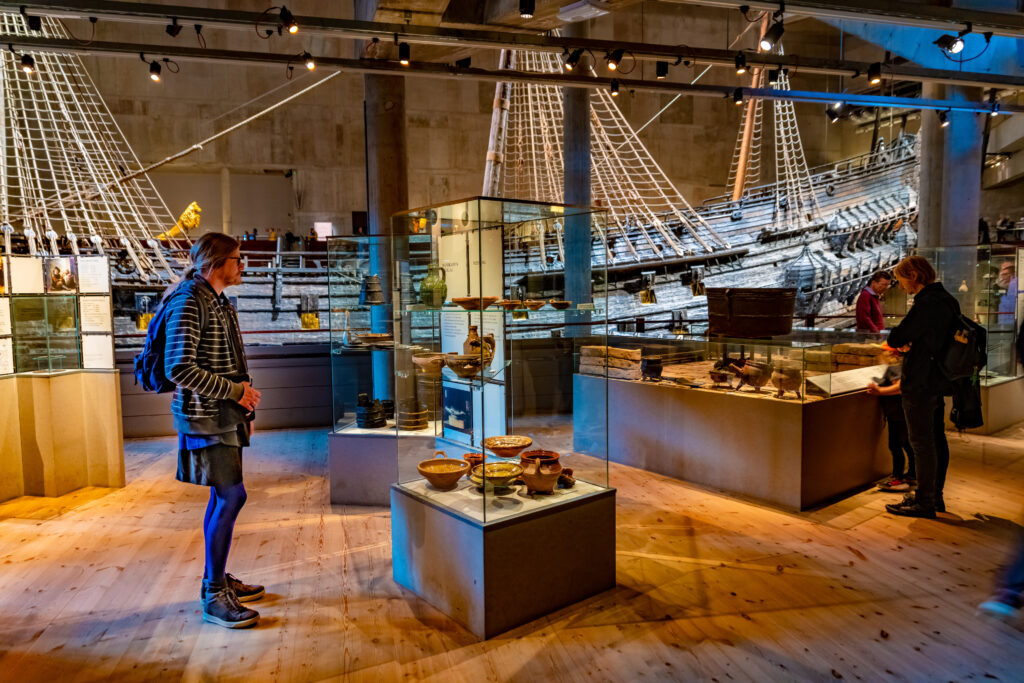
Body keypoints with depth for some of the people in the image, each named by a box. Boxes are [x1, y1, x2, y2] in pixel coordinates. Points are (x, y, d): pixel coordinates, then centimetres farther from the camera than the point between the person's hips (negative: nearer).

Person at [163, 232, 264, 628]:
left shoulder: (219, 302, 15)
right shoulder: (189, 302, -15)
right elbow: (179, 368, -24)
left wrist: (243, 404, 18)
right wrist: (234, 391, -18)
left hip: (225, 416, 10)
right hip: (204, 417, -10)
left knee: (223, 497, 14)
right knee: (232, 496, -10)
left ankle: (218, 578, 27)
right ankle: (213, 597, 0)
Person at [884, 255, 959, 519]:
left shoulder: (926, 304, -21)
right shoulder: (947, 300, 11)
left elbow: (894, 339, -21)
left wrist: (900, 343, 2)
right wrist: (909, 344, 7)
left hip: (920, 384, -10)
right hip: (939, 381, 10)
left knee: (922, 443, -3)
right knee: (937, 439, 16)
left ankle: (924, 503, 4)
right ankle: (935, 495, 28)